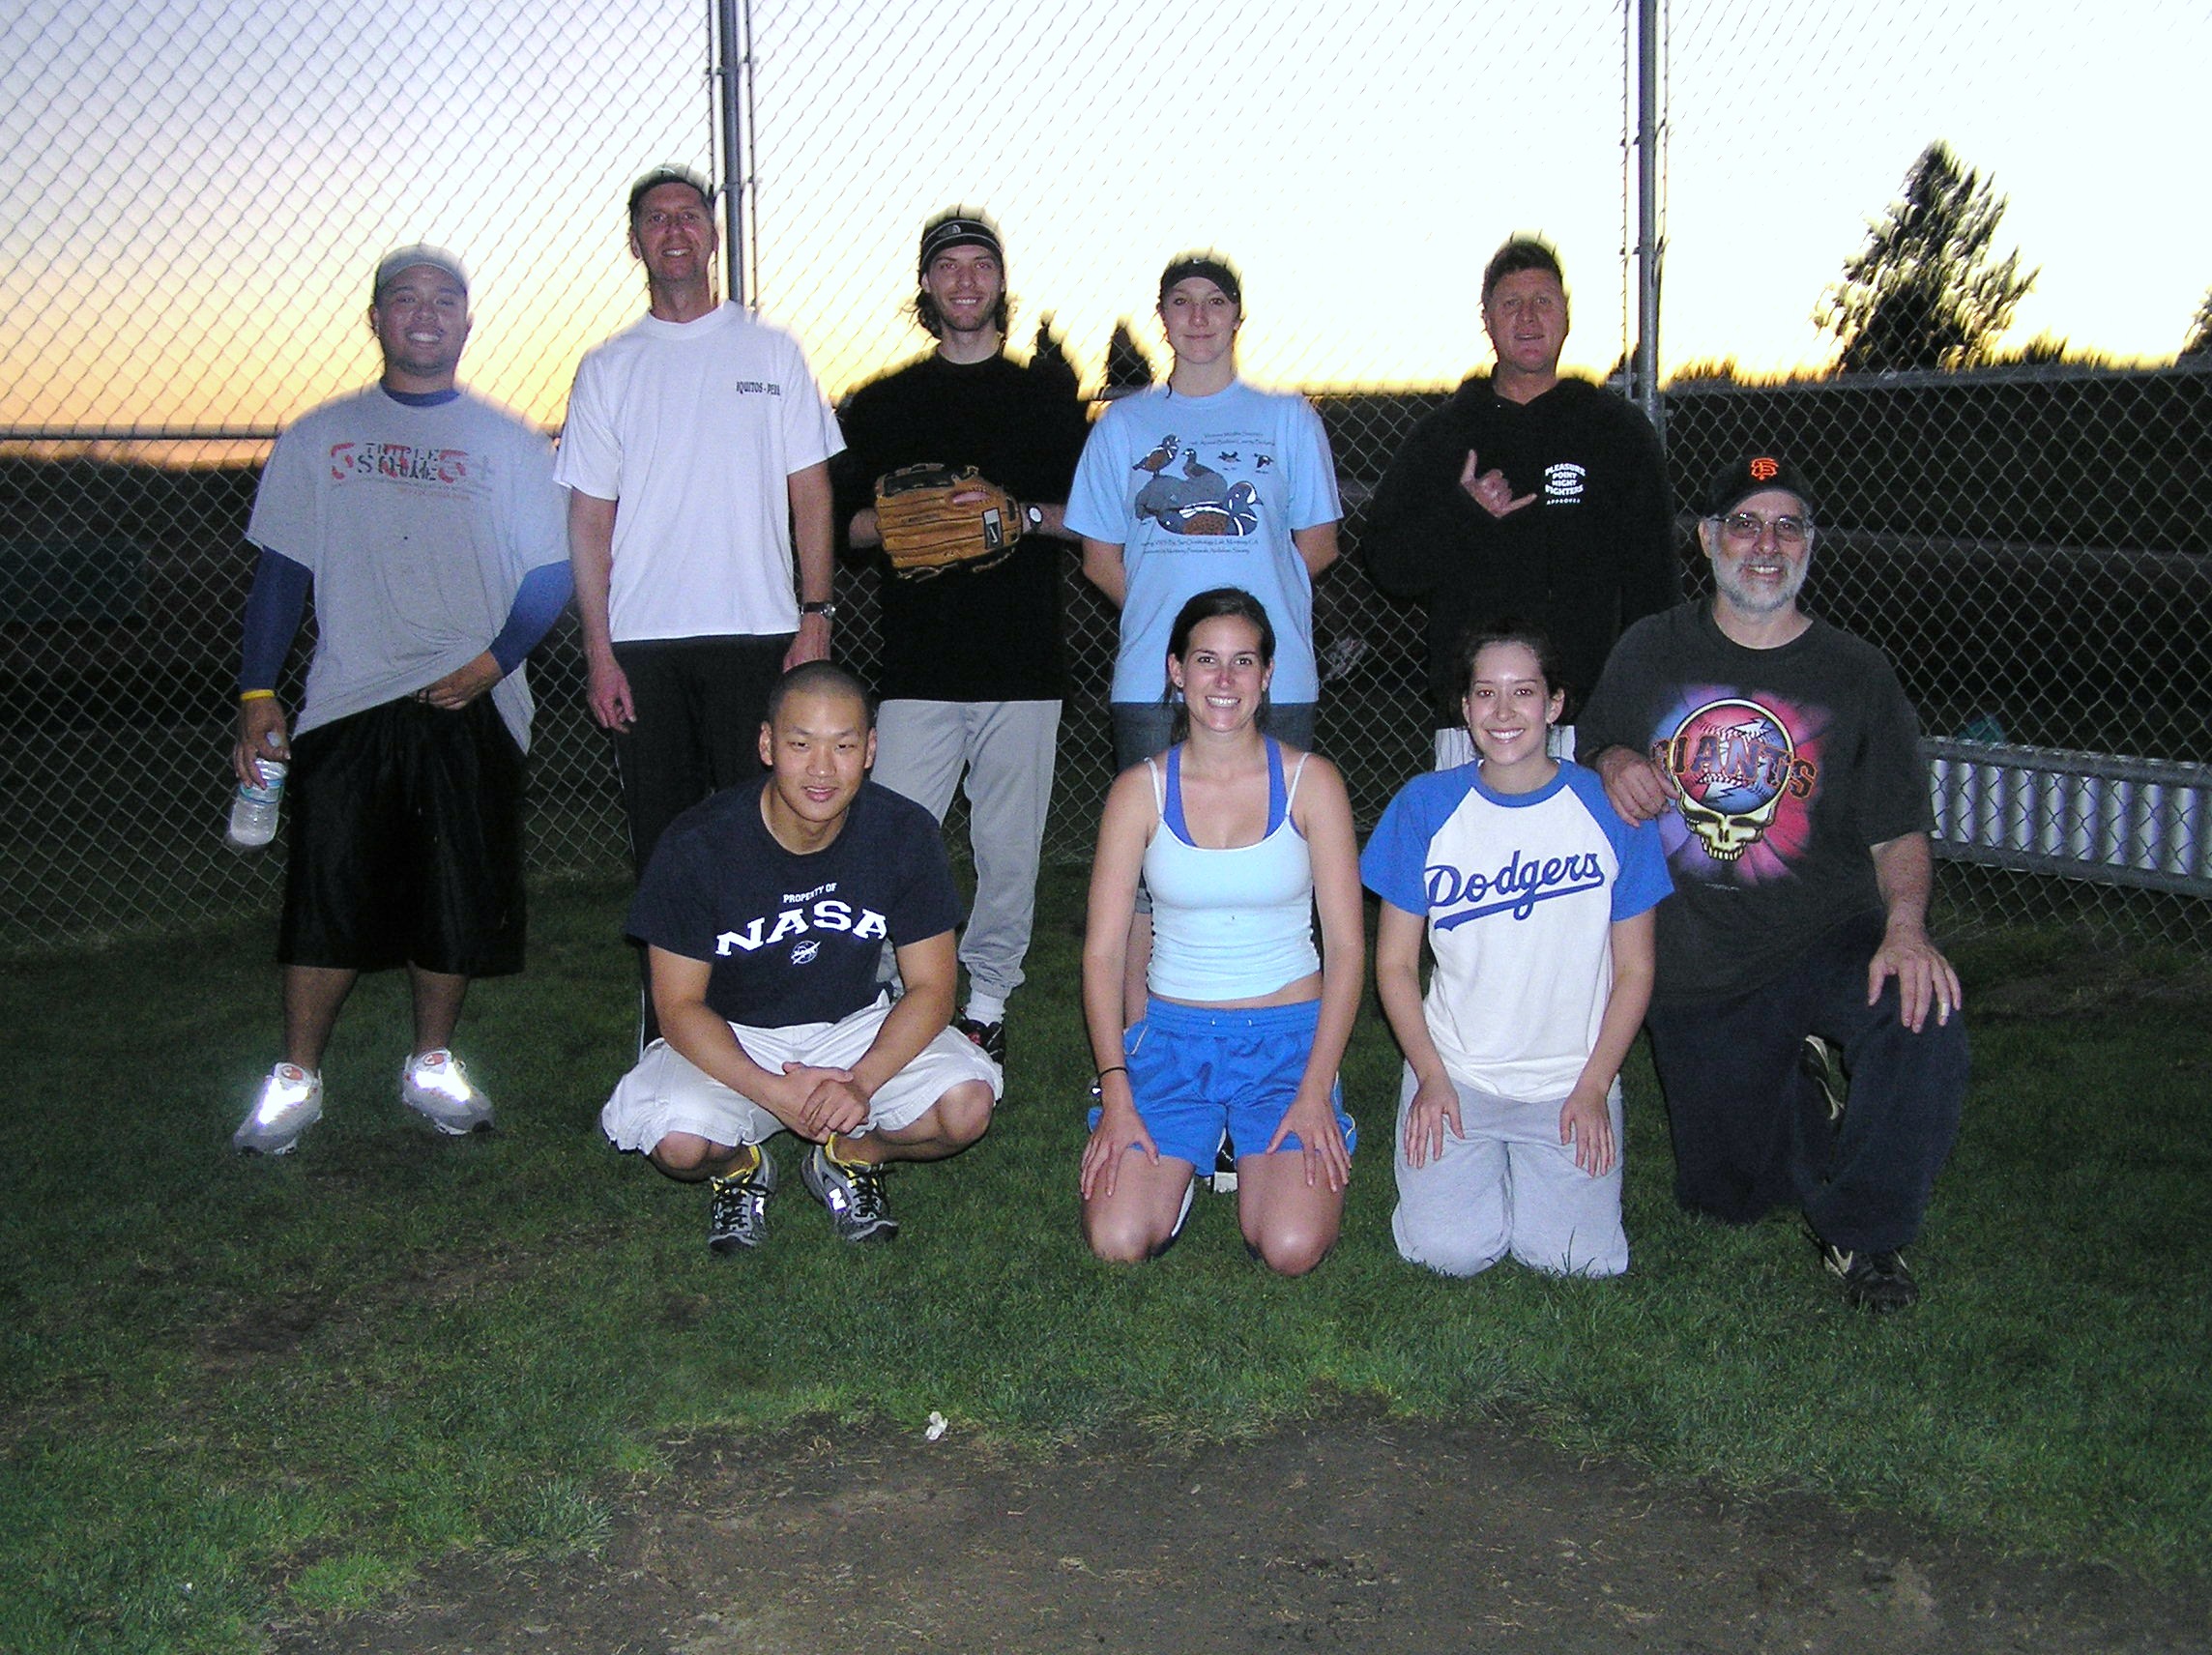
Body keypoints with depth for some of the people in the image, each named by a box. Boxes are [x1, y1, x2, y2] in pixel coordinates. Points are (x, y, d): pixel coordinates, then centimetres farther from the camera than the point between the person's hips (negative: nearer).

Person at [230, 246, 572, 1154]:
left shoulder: (509, 442, 10)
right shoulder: (320, 437, 12)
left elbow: (551, 574, 6)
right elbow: (282, 570, 10)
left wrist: (493, 661, -10)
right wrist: (257, 694, 1)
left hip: (470, 707, 0)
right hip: (347, 704, 0)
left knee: (461, 897, 4)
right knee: (329, 896, -3)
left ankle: (433, 1063, 21)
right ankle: (295, 1079, 10)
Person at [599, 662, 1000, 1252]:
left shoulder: (903, 833, -13)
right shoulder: (698, 844, -19)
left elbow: (930, 988, -10)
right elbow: (679, 1006, -15)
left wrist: (861, 1083, -27)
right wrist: (773, 1092, -29)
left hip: (857, 1028, 2)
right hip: (729, 1038, -2)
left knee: (967, 1104, -24)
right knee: (681, 1142, -32)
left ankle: (847, 1156, 8)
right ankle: (740, 1166, 7)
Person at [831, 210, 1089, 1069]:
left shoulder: (1047, 395, 13)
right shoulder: (883, 403, 14)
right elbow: (846, 521, 11)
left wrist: (1024, 515, -8)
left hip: (1023, 660, 0)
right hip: (917, 663, 0)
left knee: (1010, 846, 3)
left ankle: (987, 997, 16)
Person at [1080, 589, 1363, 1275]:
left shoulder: (1310, 782, -3)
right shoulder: (1141, 790, -1)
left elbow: (1346, 947, -3)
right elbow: (1102, 951, -2)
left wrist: (1316, 1091, -10)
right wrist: (1116, 1091, -11)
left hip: (1289, 1036, 0)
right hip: (1173, 1036, 1)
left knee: (1291, 1251, -20)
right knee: (1118, 1243, -17)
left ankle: (1262, 1154, 14)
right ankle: (1178, 1157, 16)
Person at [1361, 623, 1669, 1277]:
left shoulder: (1611, 808, -4)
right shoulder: (1425, 805, -3)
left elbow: (1634, 969, 2)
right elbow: (1395, 961, 2)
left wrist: (1594, 1086, -6)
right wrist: (1431, 1076, -8)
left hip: (1572, 1082, 0)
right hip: (1453, 1073, 0)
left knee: (1573, 1258, -14)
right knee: (1450, 1249, -17)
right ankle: (1480, 1160, 16)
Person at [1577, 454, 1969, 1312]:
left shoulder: (1856, 672, 1)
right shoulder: (1650, 651, 5)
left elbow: (1899, 829, -3)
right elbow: (1594, 745, 17)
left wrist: (1905, 924, -24)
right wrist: (1614, 761, -9)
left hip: (1827, 941, -1)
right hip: (1694, 969, 2)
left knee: (1923, 1020, -35)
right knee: (1727, 1196, 6)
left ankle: (1865, 1232, -11)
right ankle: (1804, 1089, 39)